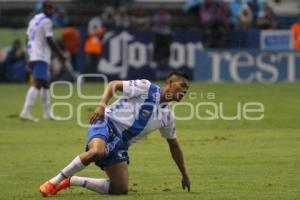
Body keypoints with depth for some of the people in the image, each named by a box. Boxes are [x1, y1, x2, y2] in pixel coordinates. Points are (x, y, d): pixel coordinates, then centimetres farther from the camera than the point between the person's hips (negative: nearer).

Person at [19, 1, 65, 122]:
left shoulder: (33, 20, 18)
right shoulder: (46, 21, -10)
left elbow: (28, 39, 19)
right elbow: (50, 41, -13)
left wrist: (30, 58, 23)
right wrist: (60, 55, -4)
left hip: (33, 56, 10)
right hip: (41, 57, -10)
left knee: (46, 84, 17)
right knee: (37, 84, -14)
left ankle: (47, 113, 21)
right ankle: (25, 112, -24)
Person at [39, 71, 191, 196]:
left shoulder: (166, 115, 16)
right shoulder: (147, 88, -4)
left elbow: (174, 145, 27)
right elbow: (113, 85, -4)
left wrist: (184, 175, 29)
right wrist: (102, 105, -21)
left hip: (120, 145, 7)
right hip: (107, 124, -7)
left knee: (121, 189, -8)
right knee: (96, 152, -41)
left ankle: (72, 181, 6)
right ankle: (54, 182, -24)